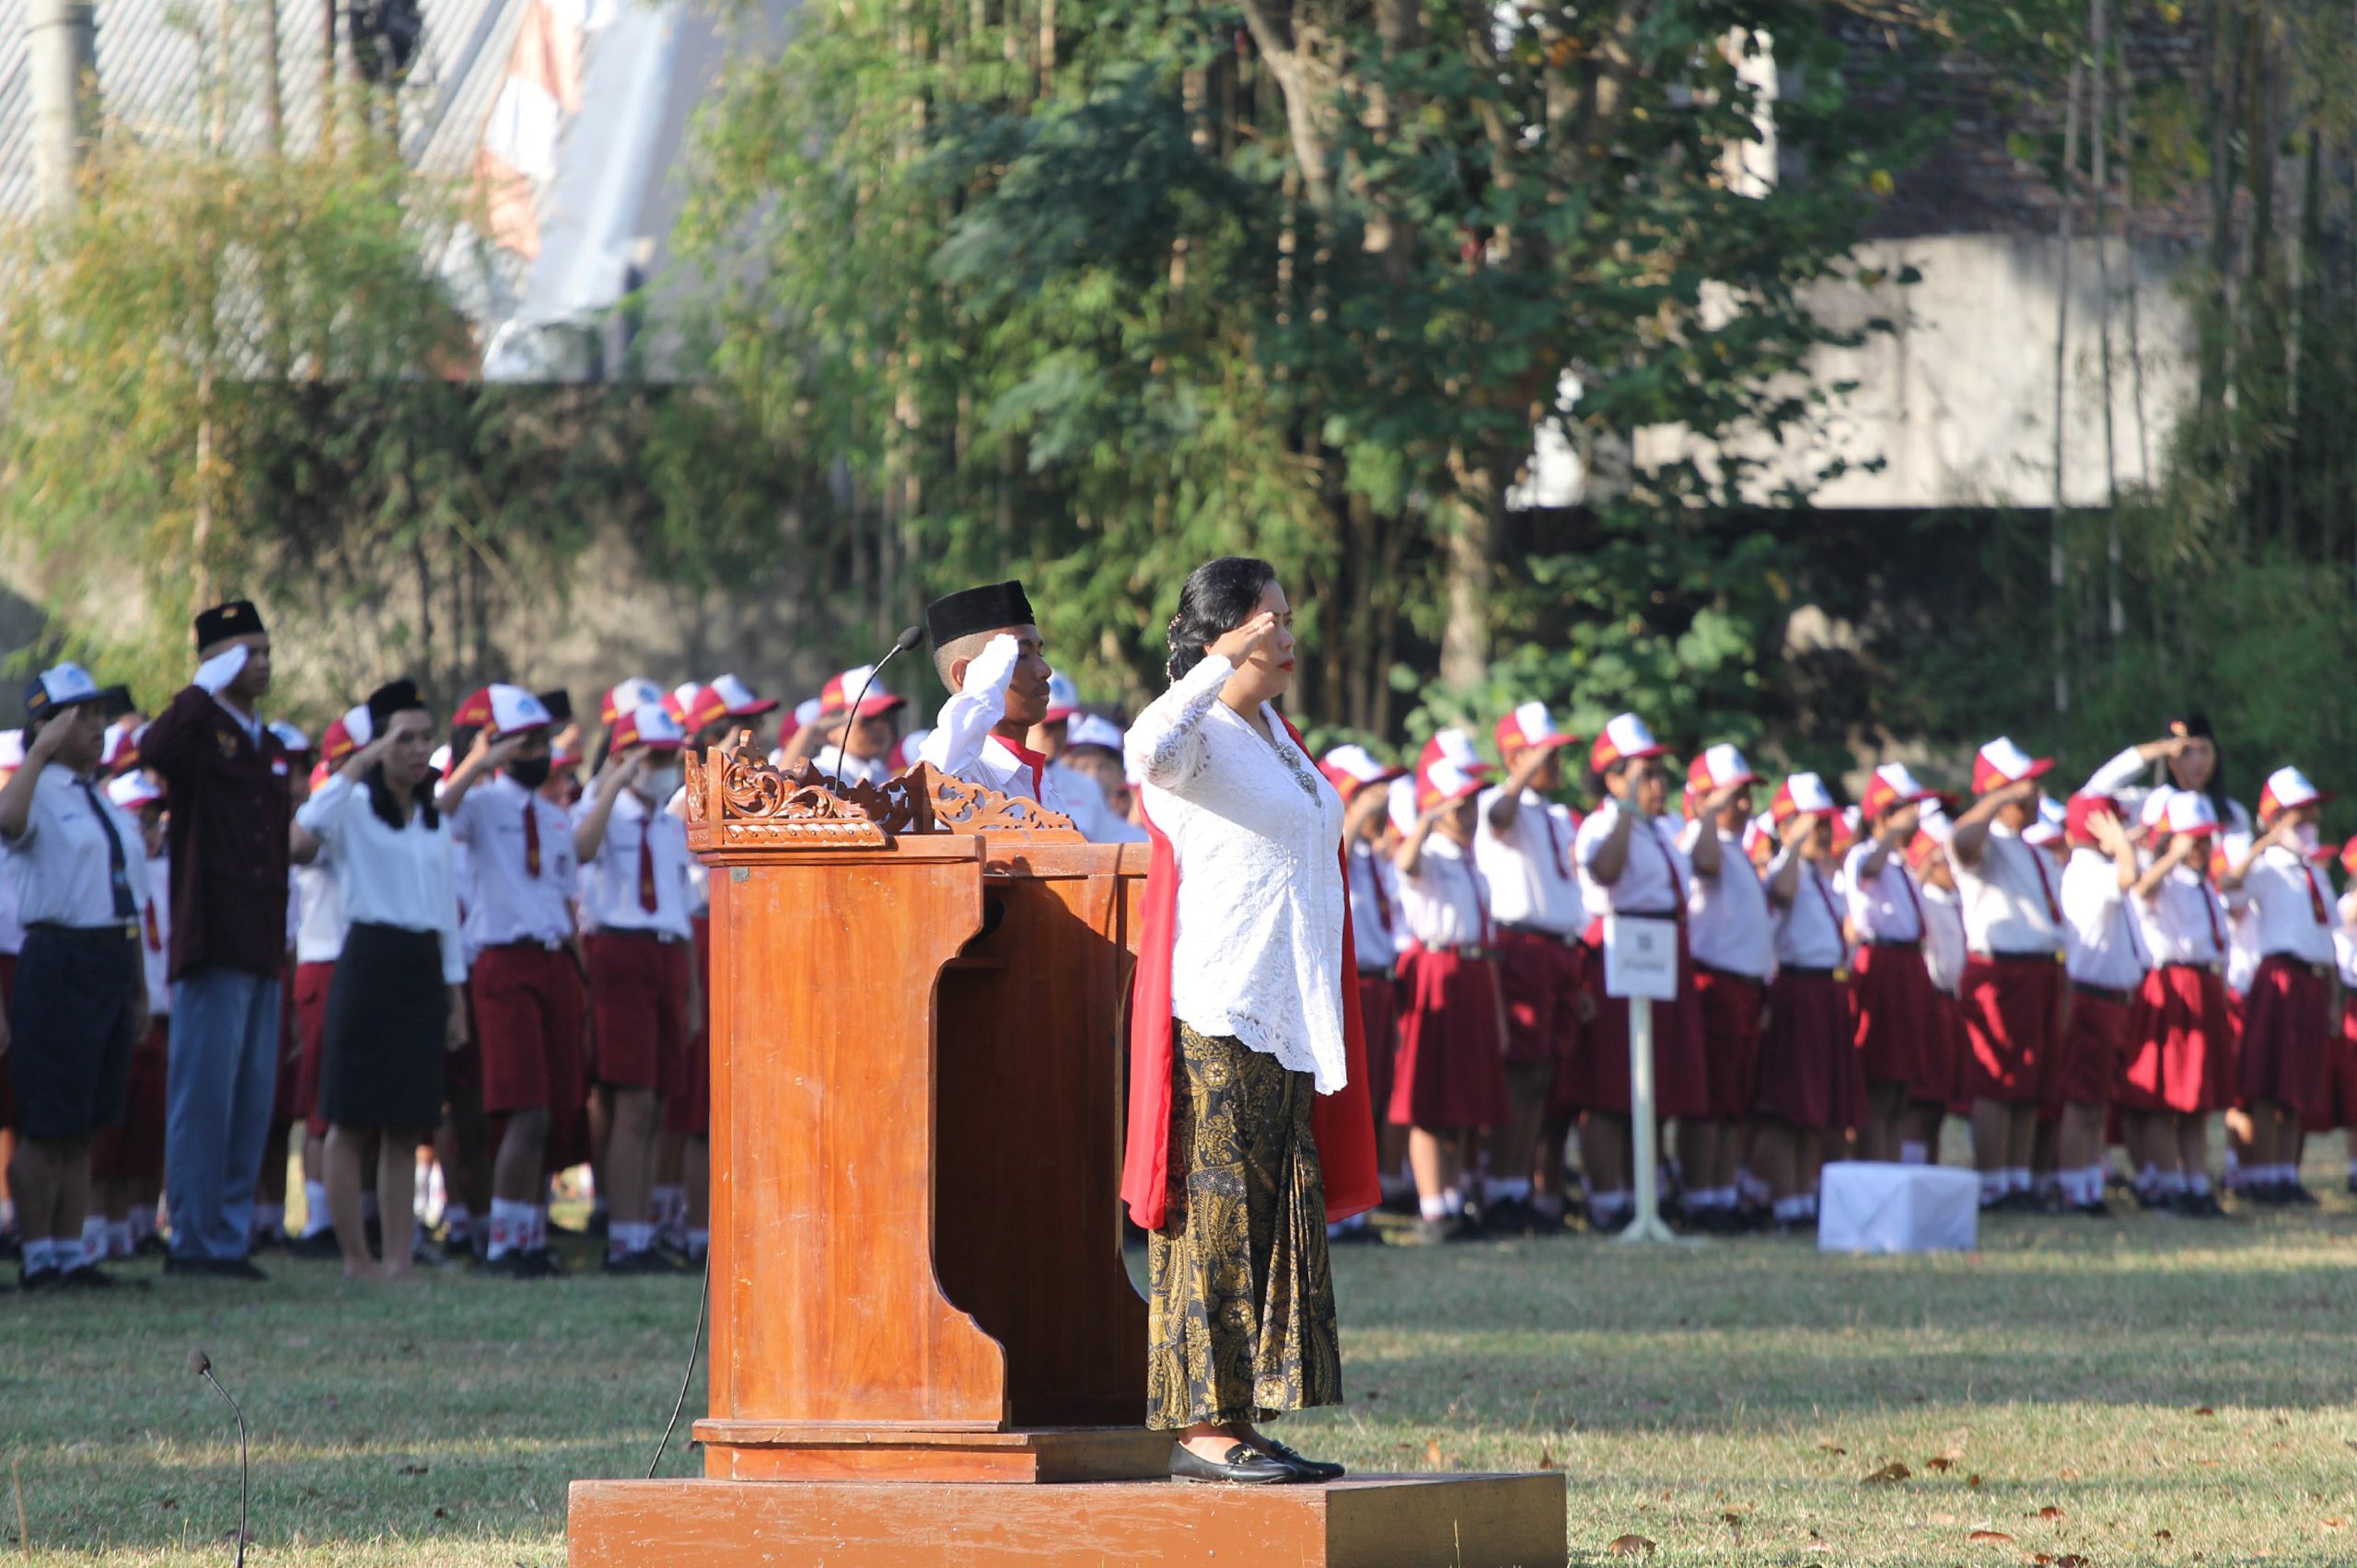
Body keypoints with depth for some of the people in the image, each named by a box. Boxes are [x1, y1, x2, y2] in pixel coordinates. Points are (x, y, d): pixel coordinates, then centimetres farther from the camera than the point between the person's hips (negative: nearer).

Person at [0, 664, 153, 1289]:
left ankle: (70, 1254, 14)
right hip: (60, 960, -8)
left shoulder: (107, 803, 18)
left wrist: (139, 989, 22)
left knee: (82, 1126, 10)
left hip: (114, 959, 8)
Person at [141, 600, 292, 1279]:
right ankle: (194, 1240, -3)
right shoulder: (199, 732, -4)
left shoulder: (269, 749, 19)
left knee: (252, 1102, 8)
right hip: (213, 942, -8)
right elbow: (153, 751, -29)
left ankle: (231, 1236, 13)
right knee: (204, 1096, -6)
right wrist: (207, 688, -21)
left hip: (262, 949, 8)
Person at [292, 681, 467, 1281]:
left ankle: (399, 1258, 6)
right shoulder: (357, 806, -2)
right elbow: (310, 821, -26)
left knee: (407, 1126, 5)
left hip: (424, 968, 6)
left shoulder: (434, 820, 17)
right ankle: (357, 1259, -2)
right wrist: (363, 761, -23)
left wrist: (456, 997, 16)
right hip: (370, 958, -6)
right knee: (352, 1121, -4)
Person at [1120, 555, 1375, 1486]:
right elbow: (1147, 747, -35)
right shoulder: (1199, 735, -9)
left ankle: (1242, 1418, 10)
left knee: (1279, 1222, 7)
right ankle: (1199, 1425, -8)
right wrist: (1222, 660, -28)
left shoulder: (1275, 732, 19)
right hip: (1216, 1020, -9)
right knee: (1216, 1212, -8)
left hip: (1288, 1018, 9)